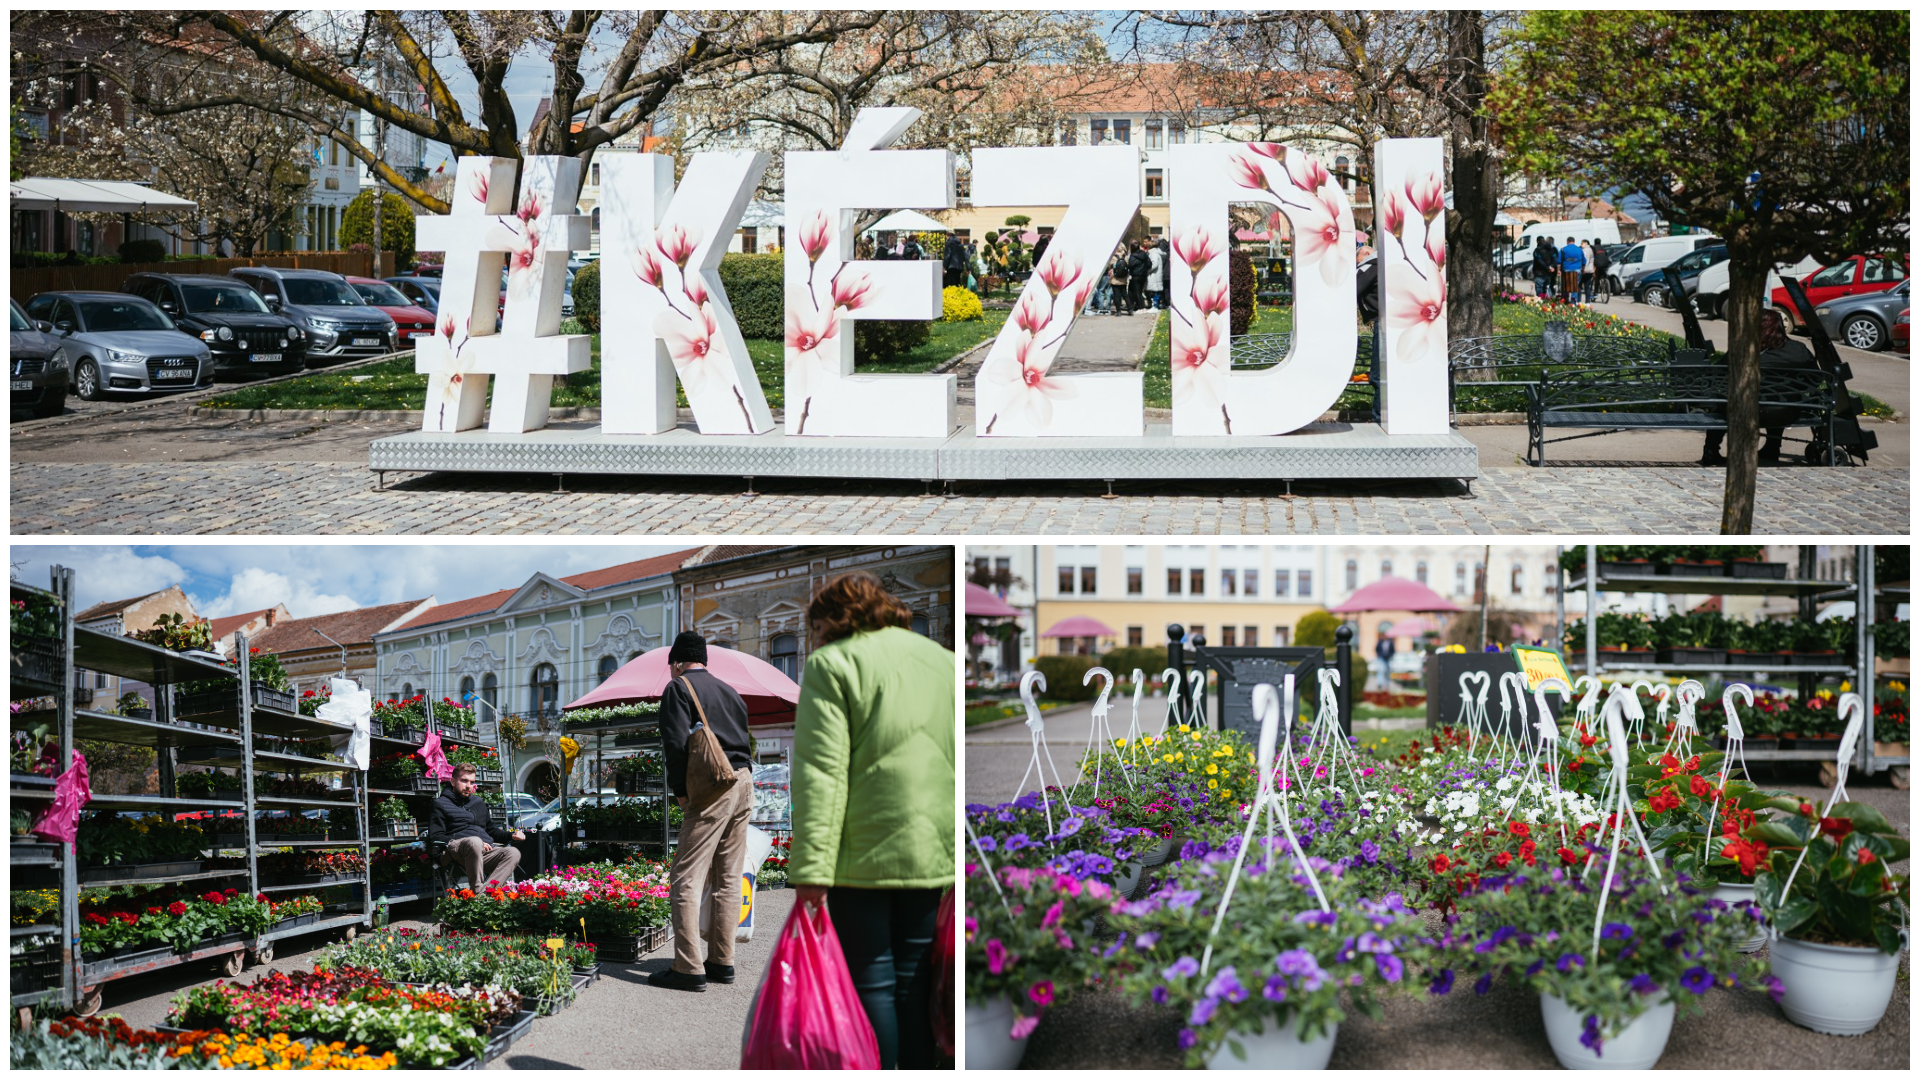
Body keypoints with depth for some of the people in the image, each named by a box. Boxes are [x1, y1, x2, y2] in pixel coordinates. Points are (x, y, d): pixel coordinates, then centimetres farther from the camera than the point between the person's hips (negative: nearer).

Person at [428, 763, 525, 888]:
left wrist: (511, 835, 17)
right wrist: (475, 843, -9)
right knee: (475, 842, -41)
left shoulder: (479, 804, 35)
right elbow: (434, 837, 2)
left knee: (513, 853, -26)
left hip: (484, 851, 6)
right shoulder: (440, 804, 14)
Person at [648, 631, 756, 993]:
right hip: (744, 784, 8)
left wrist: (680, 790, -6)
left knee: (686, 878, -8)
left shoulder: (679, 688, 0)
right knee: (727, 878, 13)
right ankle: (722, 960, 15)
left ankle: (690, 968, -13)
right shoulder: (729, 691, 22)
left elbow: (677, 743, -12)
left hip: (713, 788, -8)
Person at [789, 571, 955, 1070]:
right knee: (916, 984, 12)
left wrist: (810, 871, -15)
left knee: (871, 982, 3)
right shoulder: (942, 659, 14)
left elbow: (821, 774, -12)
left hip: (864, 855, -5)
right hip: (935, 856, 5)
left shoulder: (832, 664, -4)